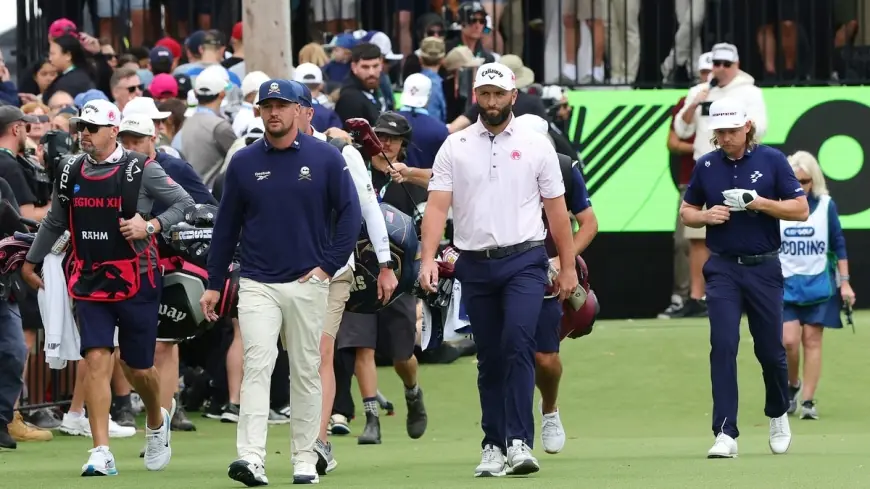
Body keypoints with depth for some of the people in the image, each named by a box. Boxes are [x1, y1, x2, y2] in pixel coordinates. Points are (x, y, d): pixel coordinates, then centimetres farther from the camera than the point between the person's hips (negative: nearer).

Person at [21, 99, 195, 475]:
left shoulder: (141, 169, -6)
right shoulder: (71, 173, 7)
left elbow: (184, 203, -2)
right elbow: (54, 222, 22)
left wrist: (151, 225, -16)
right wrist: (31, 262, 29)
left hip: (136, 282, -3)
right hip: (90, 284, 3)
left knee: (138, 367, 6)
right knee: (96, 361, -10)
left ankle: (156, 421, 38)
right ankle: (101, 453, -13)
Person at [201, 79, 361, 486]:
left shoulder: (325, 157, -1)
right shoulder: (244, 162, 4)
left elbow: (350, 213, 1)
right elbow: (226, 225, 9)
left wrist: (329, 266, -7)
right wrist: (213, 284, 8)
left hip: (308, 283, 0)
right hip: (257, 284, 0)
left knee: (306, 372, 6)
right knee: (257, 365, -13)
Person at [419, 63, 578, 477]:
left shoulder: (535, 145, 5)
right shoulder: (455, 147, 6)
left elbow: (556, 209, 8)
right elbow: (438, 206, -2)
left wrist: (568, 267, 6)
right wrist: (428, 258, -15)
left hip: (524, 261, -2)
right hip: (475, 264, 2)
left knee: (518, 342, -19)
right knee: (489, 359, 7)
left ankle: (519, 443, -22)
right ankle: (493, 447, 14)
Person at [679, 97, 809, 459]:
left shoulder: (772, 160, -2)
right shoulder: (706, 166, 6)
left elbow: (801, 210, -3)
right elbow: (686, 211, 15)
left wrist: (761, 203, -17)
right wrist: (706, 216, -7)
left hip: (764, 269, -1)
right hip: (722, 268, 1)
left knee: (770, 349, 6)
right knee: (723, 346, -11)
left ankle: (778, 416, 32)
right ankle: (725, 434, -13)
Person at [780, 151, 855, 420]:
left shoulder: (826, 205, -2)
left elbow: (839, 245, 5)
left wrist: (844, 282, 3)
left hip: (818, 284, 0)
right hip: (785, 284, 0)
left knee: (812, 340, -1)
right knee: (789, 340, -9)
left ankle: (808, 401, 4)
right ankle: (792, 385, 19)